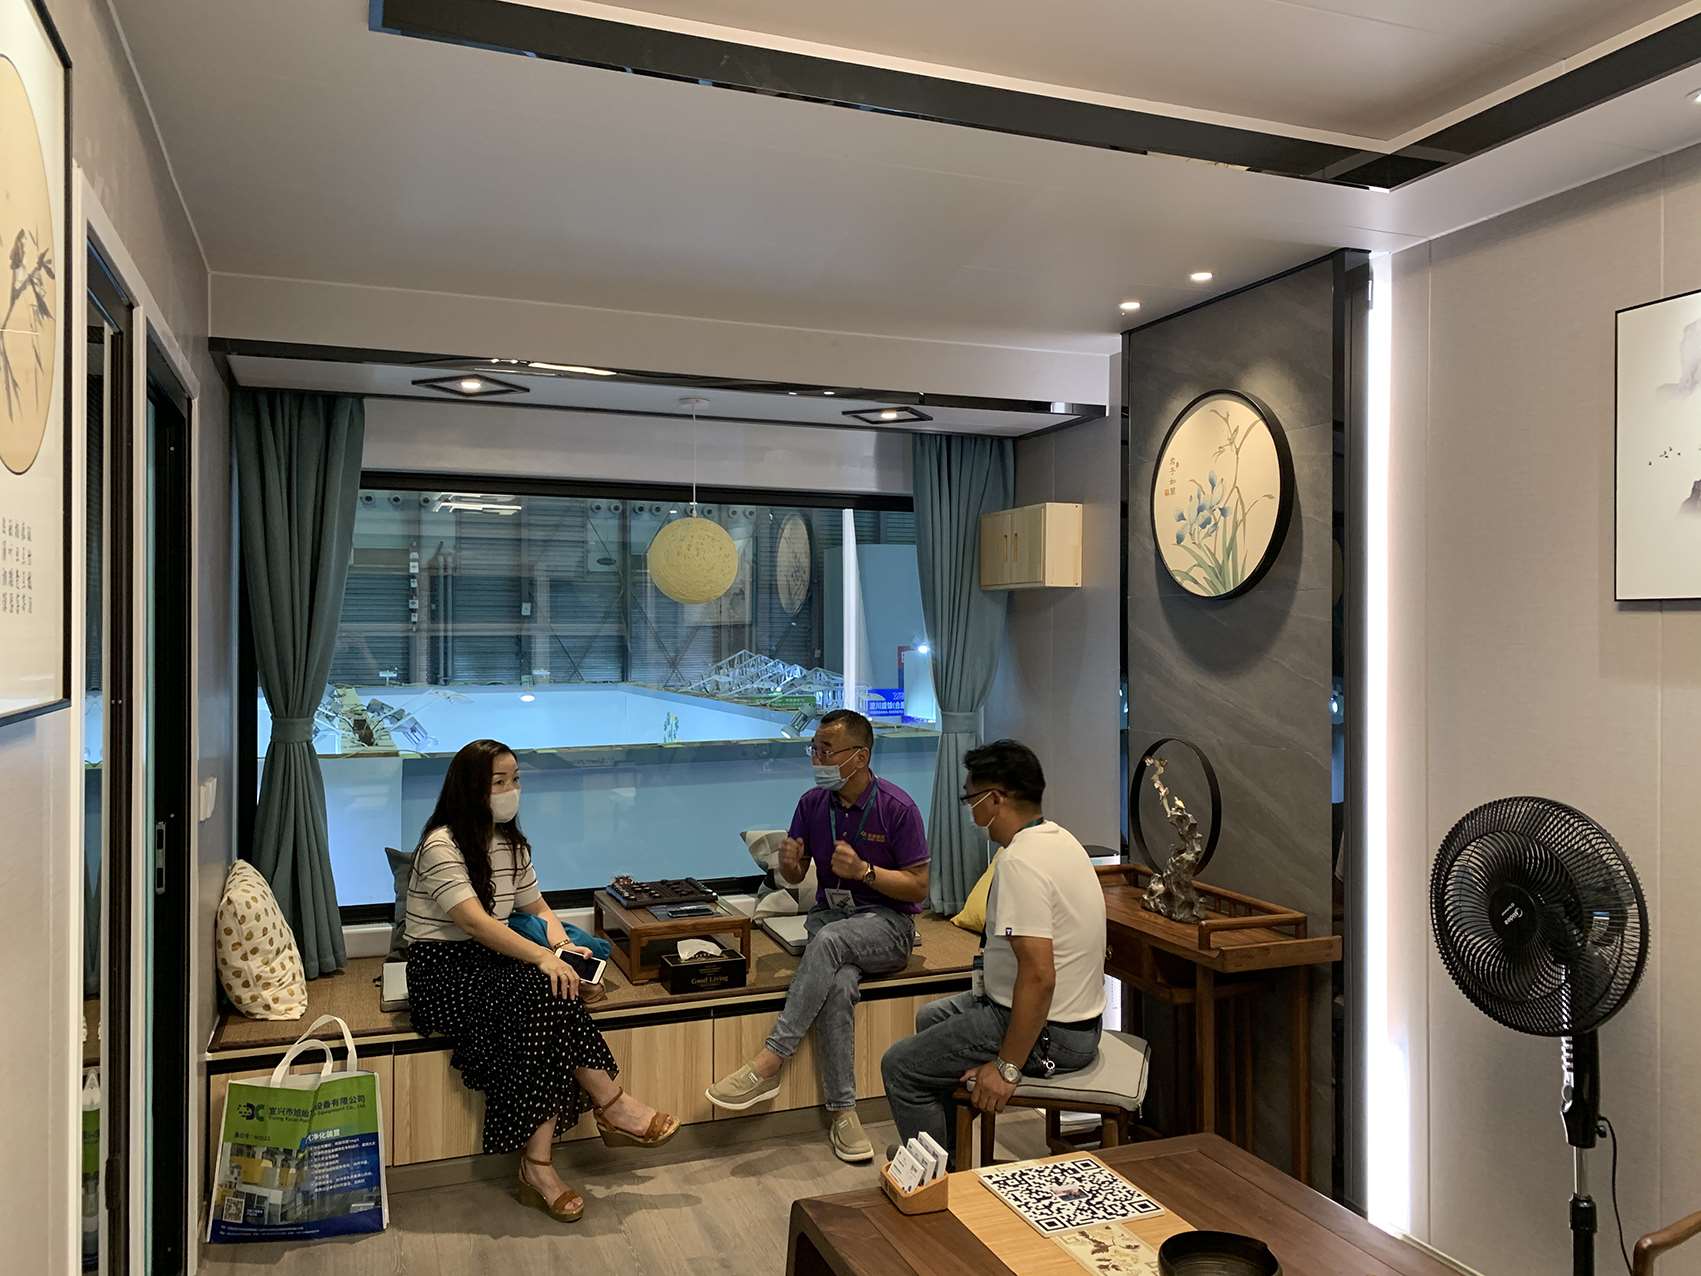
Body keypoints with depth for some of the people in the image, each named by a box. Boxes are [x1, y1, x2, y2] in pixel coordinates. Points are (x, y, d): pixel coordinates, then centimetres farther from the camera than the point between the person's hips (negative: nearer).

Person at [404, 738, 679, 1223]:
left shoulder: (511, 843, 12)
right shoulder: (441, 846, -14)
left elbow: (538, 908, 15)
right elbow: (475, 921, -25)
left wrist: (561, 942, -7)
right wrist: (541, 956, -34)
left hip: (492, 960, 6)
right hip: (444, 969, -6)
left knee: (546, 1002, -26)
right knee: (544, 992, -31)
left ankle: (538, 1167, -24)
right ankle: (612, 1105, -19)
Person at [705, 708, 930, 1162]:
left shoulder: (897, 807, -10)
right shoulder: (813, 803, 3)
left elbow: (918, 887, -7)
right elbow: (795, 877, 14)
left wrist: (864, 870, -21)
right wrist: (788, 863, -11)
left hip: (886, 923, -3)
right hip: (829, 914, 3)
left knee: (829, 939, -36)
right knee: (838, 987, -31)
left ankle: (768, 1064, -32)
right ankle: (843, 1114, -24)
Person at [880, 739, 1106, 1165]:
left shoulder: (1020, 862, -26)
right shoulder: (1057, 838, 6)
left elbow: (1039, 975, -31)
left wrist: (1007, 1066, -24)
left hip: (1047, 1032, -10)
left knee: (900, 1067, -2)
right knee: (930, 1017, 27)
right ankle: (942, 1144, 38)